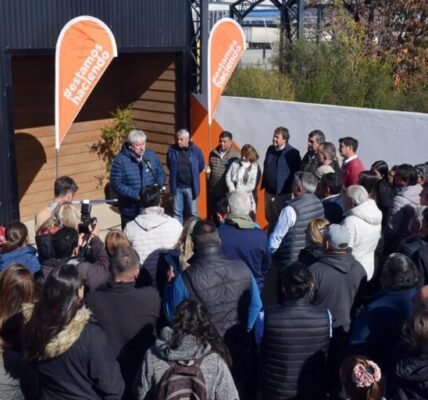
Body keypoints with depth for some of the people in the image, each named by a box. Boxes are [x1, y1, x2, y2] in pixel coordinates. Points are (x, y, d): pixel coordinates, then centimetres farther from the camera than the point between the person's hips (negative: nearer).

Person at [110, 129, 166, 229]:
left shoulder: (151, 155, 1)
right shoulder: (120, 160, -13)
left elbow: (161, 173, 11)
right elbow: (116, 184, -16)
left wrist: (158, 185, -12)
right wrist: (136, 195, -24)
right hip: (131, 212, -4)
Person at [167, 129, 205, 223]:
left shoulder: (195, 150, -10)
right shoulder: (172, 149, -6)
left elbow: (201, 165, 5)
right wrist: (176, 174, 12)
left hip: (191, 186, -1)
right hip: (177, 186, 2)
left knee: (192, 212, 9)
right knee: (177, 211, 10)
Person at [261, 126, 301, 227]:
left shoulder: (292, 153, -11)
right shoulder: (270, 149, 8)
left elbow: (296, 173, -10)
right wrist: (263, 184, 15)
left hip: (283, 193, -6)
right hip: (269, 191, 6)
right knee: (270, 219, 17)